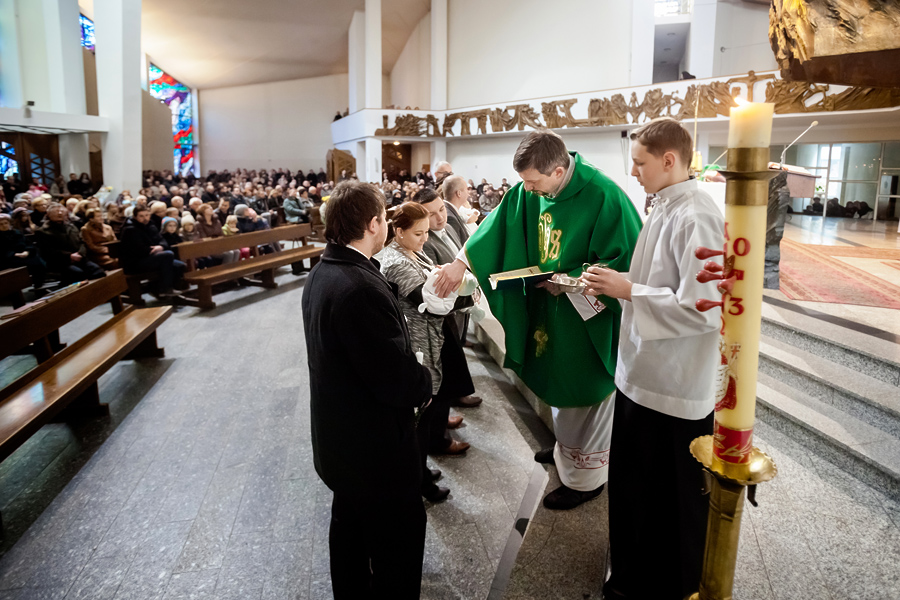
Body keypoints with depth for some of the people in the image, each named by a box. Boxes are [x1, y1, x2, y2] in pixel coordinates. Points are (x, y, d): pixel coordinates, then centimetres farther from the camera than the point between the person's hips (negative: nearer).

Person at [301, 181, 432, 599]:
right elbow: (401, 380, -28)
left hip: (337, 437, 10)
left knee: (350, 525, 27)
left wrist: (411, 375, 2)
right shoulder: (360, 288, -31)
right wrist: (424, 382, -8)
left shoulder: (322, 273, 0)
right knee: (398, 546, 11)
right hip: (376, 446, -10)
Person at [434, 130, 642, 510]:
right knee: (558, 383, 22)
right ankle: (566, 447, 46)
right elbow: (499, 224, 0)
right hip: (549, 309, 7)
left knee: (584, 395, 6)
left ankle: (585, 476, 25)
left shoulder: (603, 197, -25)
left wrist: (569, 282, -22)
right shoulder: (529, 192, -5)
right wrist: (461, 262, -9)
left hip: (588, 318, -7)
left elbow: (623, 260, -21)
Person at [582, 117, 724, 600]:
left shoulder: (696, 218, -21)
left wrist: (627, 289, -20)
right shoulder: (664, 210, 9)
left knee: (672, 506, 10)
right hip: (641, 377, 10)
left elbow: (703, 309, -26)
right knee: (631, 487, 23)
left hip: (674, 391, -10)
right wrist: (614, 286, 4)